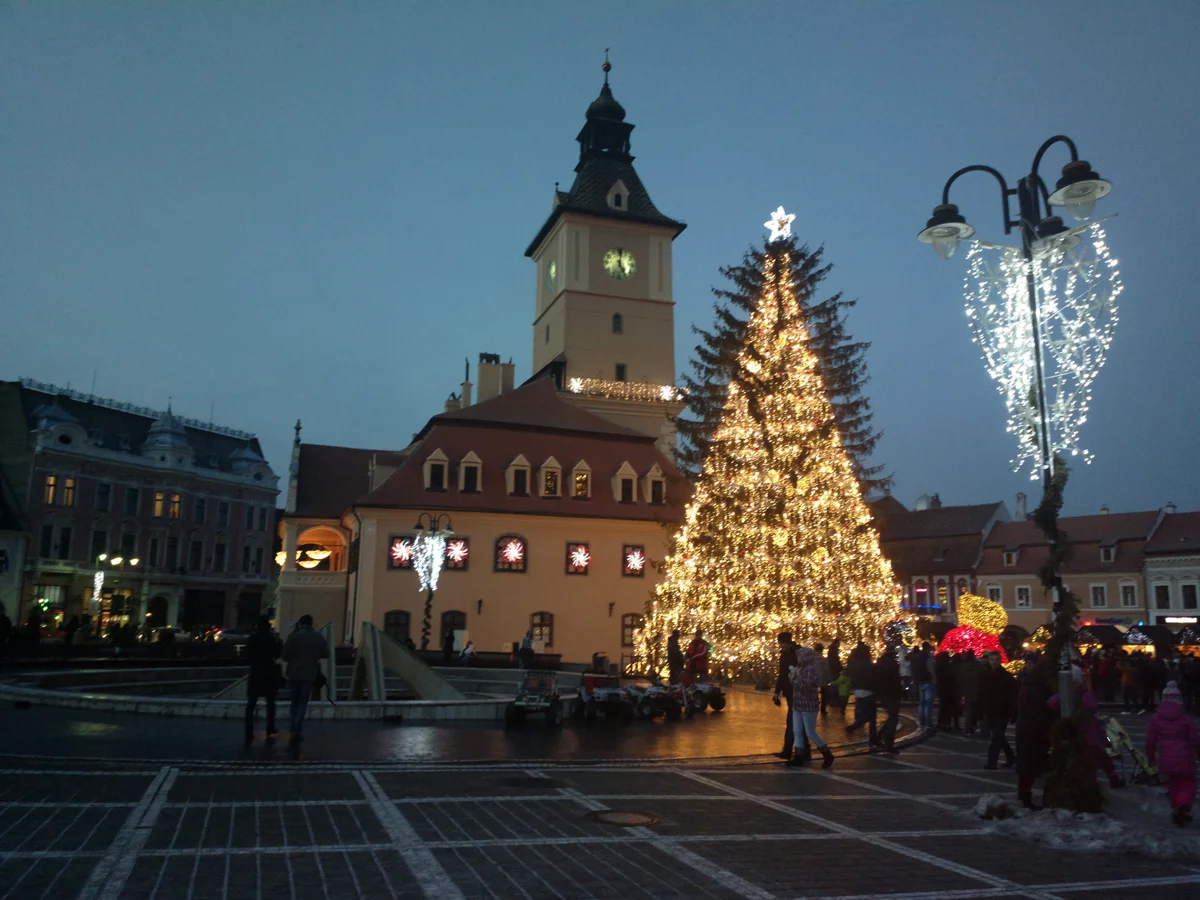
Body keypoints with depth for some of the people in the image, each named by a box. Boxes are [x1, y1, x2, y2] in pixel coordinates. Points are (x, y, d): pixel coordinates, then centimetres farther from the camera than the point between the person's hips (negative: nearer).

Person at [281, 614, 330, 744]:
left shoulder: (293, 636, -9)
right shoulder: (319, 637, -3)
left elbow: (285, 656, -8)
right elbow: (326, 654, 7)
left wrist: (294, 658, 12)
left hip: (294, 673, 0)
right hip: (310, 674, 0)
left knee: (294, 701, 15)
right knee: (303, 702, 8)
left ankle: (295, 729, 16)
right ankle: (297, 730, -2)